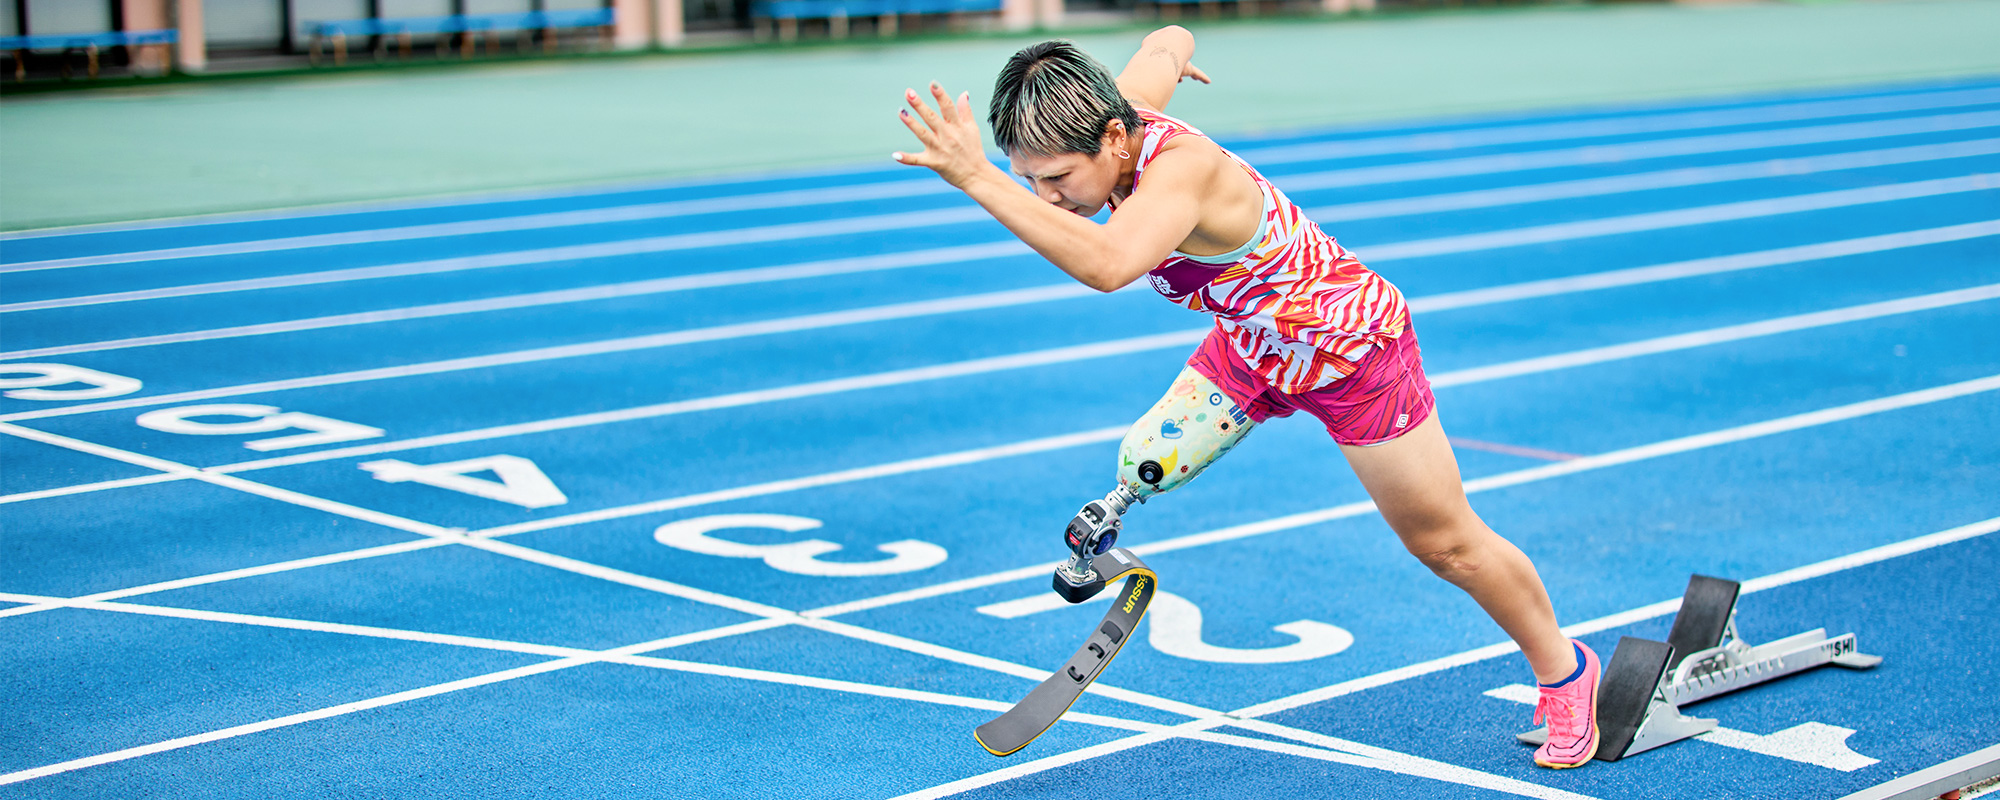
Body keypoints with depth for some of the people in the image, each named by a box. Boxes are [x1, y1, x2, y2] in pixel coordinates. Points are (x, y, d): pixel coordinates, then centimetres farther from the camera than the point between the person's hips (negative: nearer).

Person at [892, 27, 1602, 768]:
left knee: (1445, 543, 9)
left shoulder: (1181, 169, -43)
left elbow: (1107, 265, -64)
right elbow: (1167, 42, 3)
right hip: (1249, 342, 7)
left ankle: (1563, 669, 31)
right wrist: (1170, 49, 27)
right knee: (1144, 465, -15)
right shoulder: (1120, 113, -20)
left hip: (1353, 349, -7)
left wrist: (978, 180, -66)